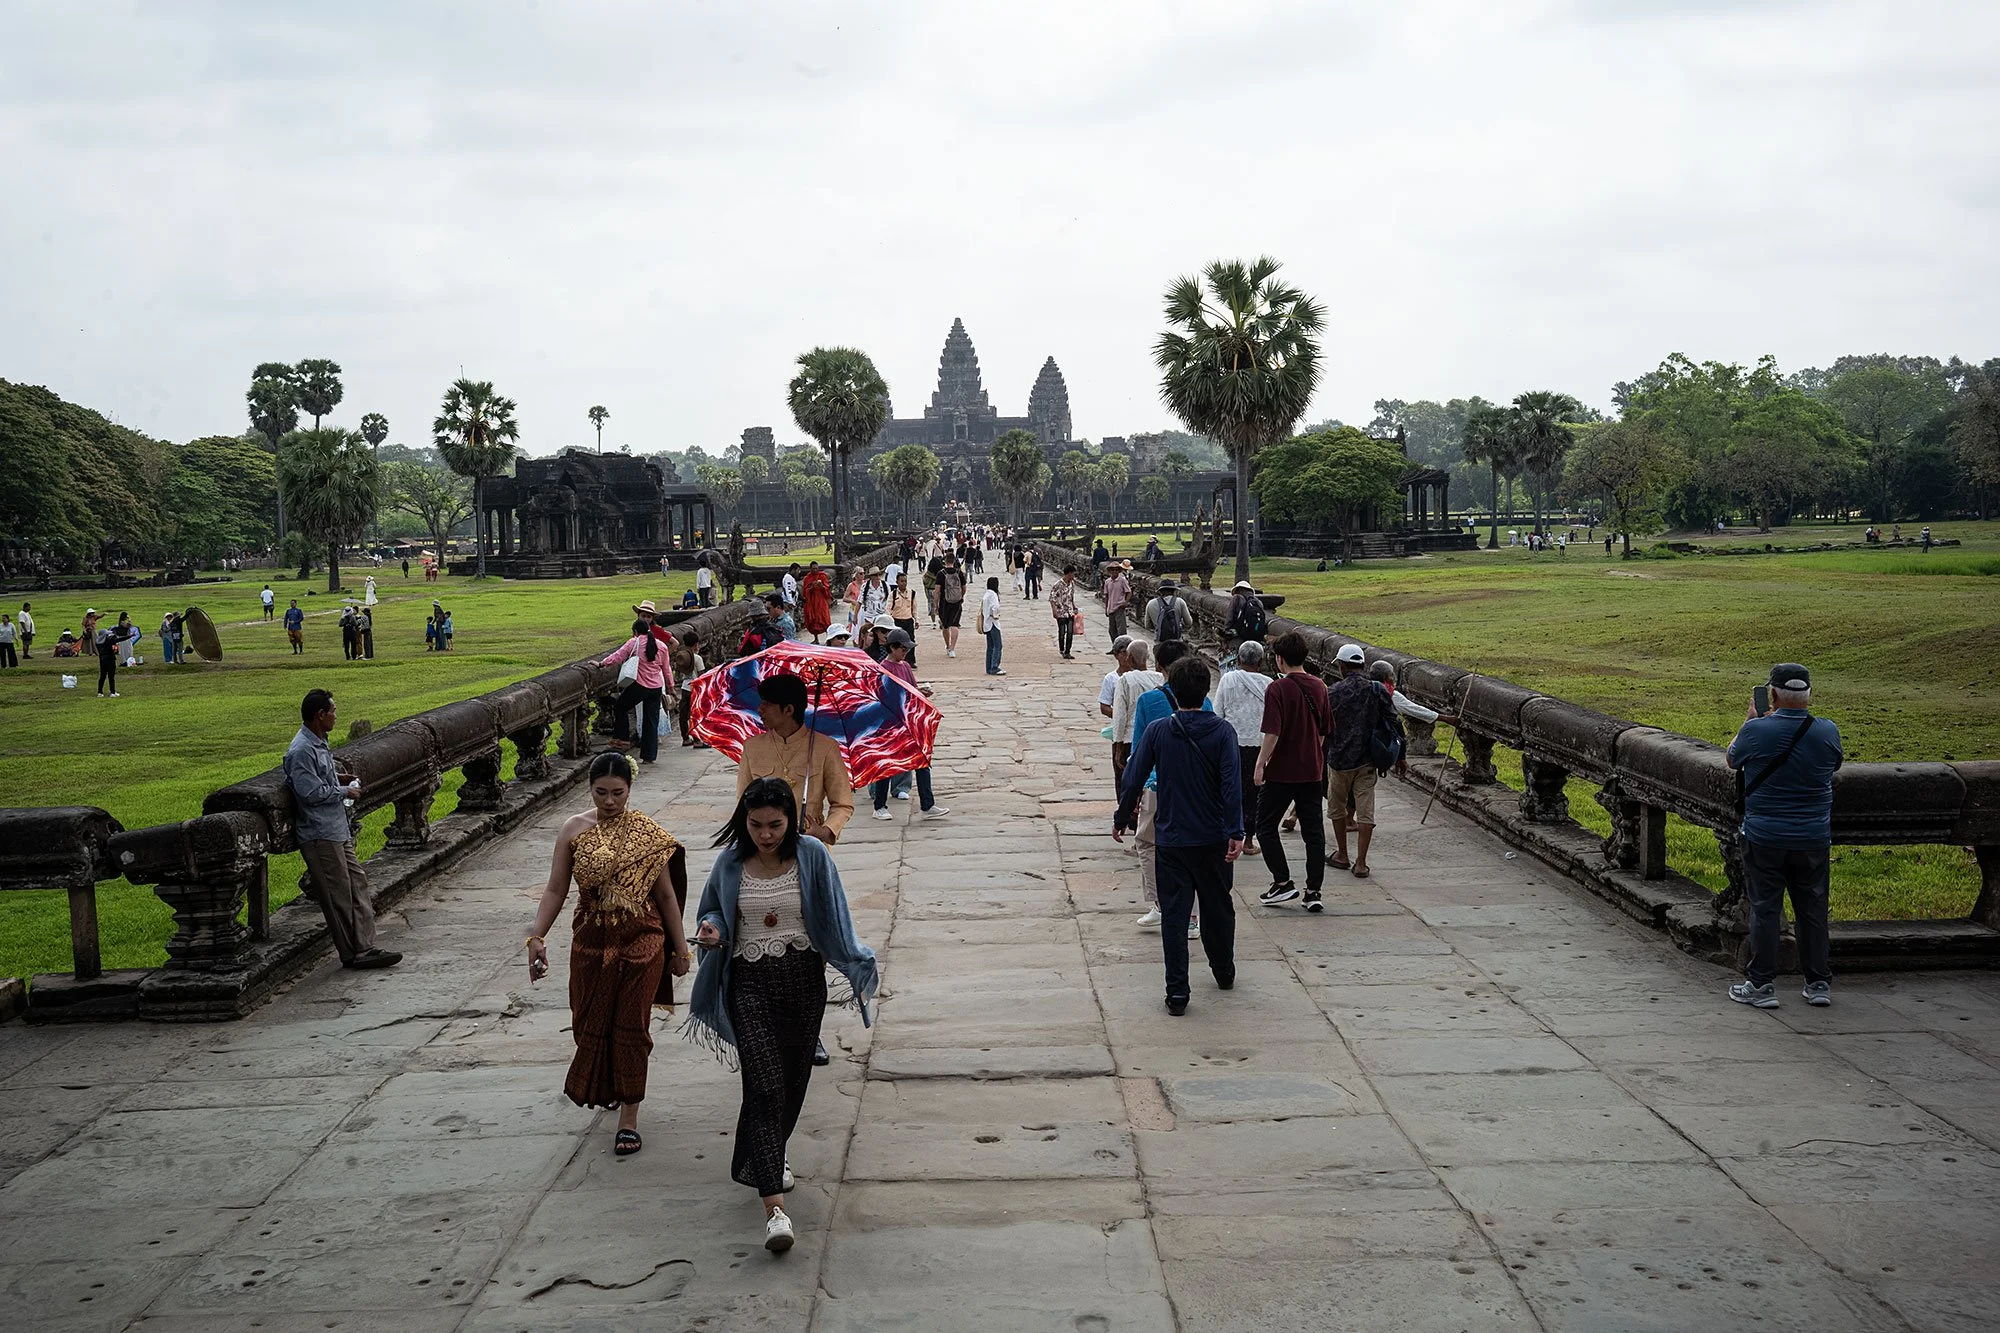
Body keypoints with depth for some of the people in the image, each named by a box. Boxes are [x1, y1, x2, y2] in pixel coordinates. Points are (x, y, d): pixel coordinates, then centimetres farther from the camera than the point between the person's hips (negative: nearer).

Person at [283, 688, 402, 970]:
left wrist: (339, 779, 14)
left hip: (337, 831, 10)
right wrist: (345, 792, -12)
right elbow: (311, 792, -24)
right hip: (320, 836, -10)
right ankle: (352, 954, 5)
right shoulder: (302, 751, -18)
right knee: (338, 896, -3)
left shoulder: (318, 744, 13)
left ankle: (364, 948, 10)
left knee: (357, 884, 8)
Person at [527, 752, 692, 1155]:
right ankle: (605, 1089, 41)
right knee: (591, 1024, 11)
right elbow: (555, 890, 0)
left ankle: (628, 1119, 8)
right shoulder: (574, 830, -1)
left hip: (641, 943, -2)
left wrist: (680, 949, 2)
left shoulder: (647, 834, -4)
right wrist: (536, 936, -11)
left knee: (631, 1028, -1)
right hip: (591, 943, 2)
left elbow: (665, 895, 0)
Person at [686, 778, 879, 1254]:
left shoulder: (811, 855, -2)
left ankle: (763, 1160, 40)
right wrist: (712, 932, -8)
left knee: (793, 1079, 11)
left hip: (803, 978, 1)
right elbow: (713, 911, 14)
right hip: (750, 984, -1)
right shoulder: (730, 863, 0)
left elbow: (833, 917, 3)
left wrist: (854, 964, -7)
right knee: (764, 1084, -11)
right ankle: (774, 1205, -16)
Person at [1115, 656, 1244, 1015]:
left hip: (1171, 837, -1)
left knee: (1174, 913, 2)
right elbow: (1231, 784, -15)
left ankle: (1177, 992, -2)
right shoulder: (1221, 732, -8)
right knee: (1218, 907, 19)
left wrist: (1122, 818, 9)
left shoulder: (1157, 730, -7)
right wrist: (1235, 832, -15)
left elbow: (1134, 779, -4)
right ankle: (1224, 971, 37)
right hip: (1213, 837, 1)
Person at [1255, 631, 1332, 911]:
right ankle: (1313, 891, 6)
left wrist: (1260, 765, -12)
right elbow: (1324, 731, 13)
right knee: (1313, 830, 7)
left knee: (1266, 826, 9)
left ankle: (1282, 882, 3)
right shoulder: (1319, 687, 6)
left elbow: (1272, 733, -19)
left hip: (1281, 771, -6)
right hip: (1312, 771, 6)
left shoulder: (1278, 689, -14)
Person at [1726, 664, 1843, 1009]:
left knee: (1764, 909, 5)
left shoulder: (1757, 730, -15)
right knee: (1812, 909, 13)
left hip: (1764, 838, -3)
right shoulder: (1827, 731, -7)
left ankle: (1762, 984, 9)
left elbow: (1732, 760, 5)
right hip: (1814, 839, 3)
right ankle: (1819, 983, 20)